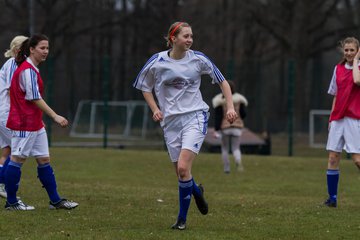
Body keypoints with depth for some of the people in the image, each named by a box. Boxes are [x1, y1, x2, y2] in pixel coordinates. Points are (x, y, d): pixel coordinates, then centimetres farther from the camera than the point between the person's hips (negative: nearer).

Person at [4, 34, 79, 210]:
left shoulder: (31, 69, 15)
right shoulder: (27, 70, -16)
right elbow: (35, 98, -20)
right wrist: (55, 116, -19)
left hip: (35, 124, 10)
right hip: (24, 123, -10)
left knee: (44, 160, 10)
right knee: (17, 160, -2)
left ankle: (55, 200, 12)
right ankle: (11, 202, 4)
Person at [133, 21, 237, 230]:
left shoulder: (198, 59, -3)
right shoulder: (156, 62, -3)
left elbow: (222, 81, 8)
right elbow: (145, 87, 14)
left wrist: (230, 107, -2)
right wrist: (155, 109, 1)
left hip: (195, 117, -2)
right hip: (171, 121, 2)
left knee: (183, 168, -18)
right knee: (181, 173, 2)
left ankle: (182, 218, -5)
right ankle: (196, 192, 38)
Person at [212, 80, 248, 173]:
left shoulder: (220, 100, -6)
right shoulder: (239, 100, 0)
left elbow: (218, 117, -9)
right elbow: (243, 114, -1)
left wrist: (217, 130, -9)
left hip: (224, 127, -1)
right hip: (237, 127, 1)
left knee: (225, 148, 15)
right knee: (236, 148, 3)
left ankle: (226, 168, 14)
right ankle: (238, 162, -27)